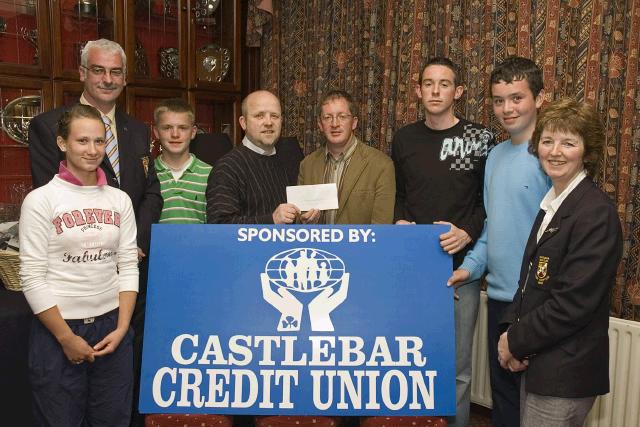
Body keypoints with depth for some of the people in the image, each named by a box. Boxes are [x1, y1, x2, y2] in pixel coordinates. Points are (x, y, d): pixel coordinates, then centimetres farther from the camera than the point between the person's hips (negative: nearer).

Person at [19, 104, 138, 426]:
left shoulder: (120, 200, 3)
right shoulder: (41, 200, -7)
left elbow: (128, 267, 4)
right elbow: (32, 277, -8)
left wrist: (122, 328, -3)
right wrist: (67, 338, -8)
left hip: (112, 326, 3)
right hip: (58, 329, -3)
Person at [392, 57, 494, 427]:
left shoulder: (480, 139, -2)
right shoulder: (404, 138, 8)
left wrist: (468, 232, -15)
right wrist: (400, 221, -2)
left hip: (460, 267, -3)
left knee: (457, 367, 7)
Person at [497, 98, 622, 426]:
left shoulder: (596, 213, -17)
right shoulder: (552, 202, 8)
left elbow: (573, 303, -21)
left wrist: (517, 340, -13)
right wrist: (510, 329, -4)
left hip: (564, 374, -7)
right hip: (537, 363, 8)